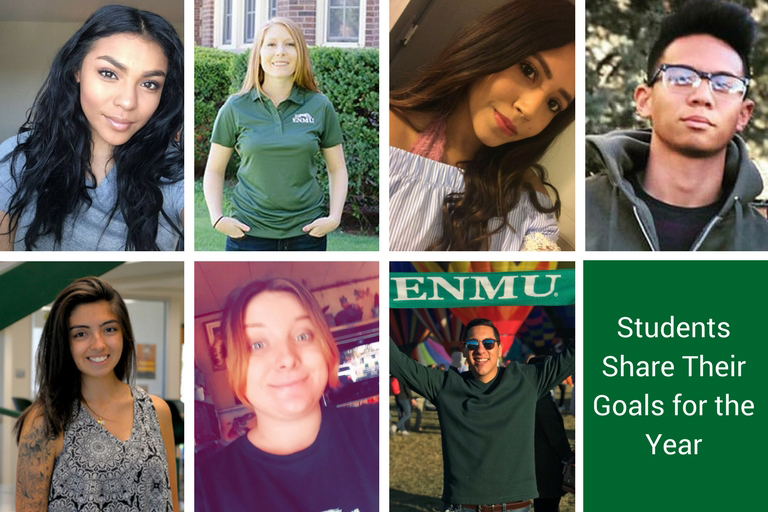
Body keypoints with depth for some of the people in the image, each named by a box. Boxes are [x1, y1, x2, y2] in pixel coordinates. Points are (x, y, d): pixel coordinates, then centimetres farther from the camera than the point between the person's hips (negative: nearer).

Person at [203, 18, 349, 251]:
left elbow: (337, 168, 10)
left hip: (307, 232, 1)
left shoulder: (319, 106, 3)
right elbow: (214, 170, 8)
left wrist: (334, 218, -2)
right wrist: (217, 218, -6)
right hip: (249, 232, -1)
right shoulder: (236, 108, 1)